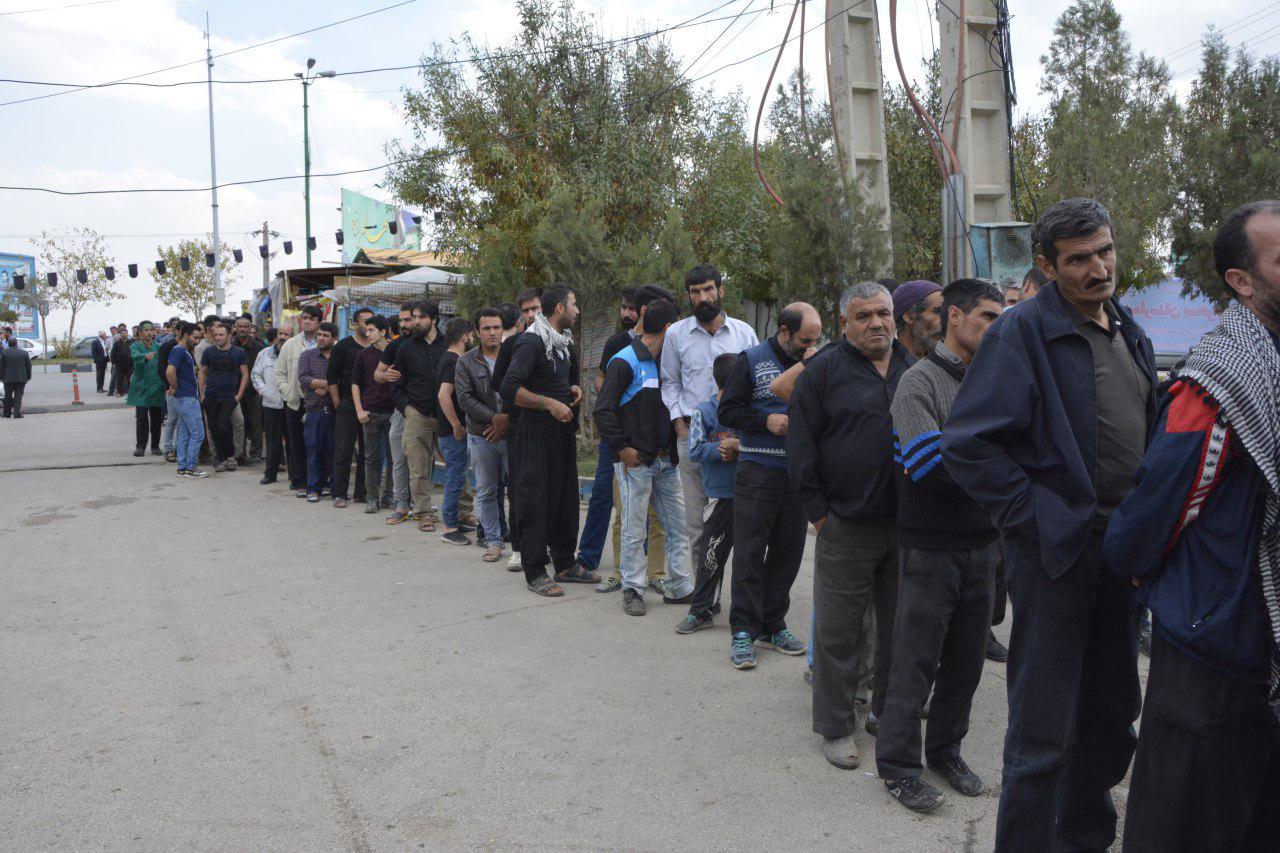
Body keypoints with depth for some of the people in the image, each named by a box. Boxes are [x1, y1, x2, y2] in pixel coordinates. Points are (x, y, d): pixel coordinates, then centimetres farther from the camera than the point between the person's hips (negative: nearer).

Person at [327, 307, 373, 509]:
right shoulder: (343, 346, 0)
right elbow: (332, 377, 0)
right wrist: (337, 404, -5)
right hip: (348, 405, -3)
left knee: (367, 452, 7)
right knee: (343, 451, -2)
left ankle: (362, 493, 15)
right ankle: (340, 494, 4)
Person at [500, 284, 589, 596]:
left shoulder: (564, 342, 14)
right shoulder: (531, 342, -15)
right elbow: (510, 389, -22)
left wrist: (573, 388, 9)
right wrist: (550, 403, -23)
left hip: (562, 430, 9)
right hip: (535, 432, -9)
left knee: (566, 496, 14)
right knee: (534, 500, -3)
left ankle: (565, 563, 26)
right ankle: (534, 573, 6)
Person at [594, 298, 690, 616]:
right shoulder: (625, 362, -10)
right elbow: (603, 410, -13)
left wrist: (674, 448, 11)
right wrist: (623, 448, -15)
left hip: (666, 461, 7)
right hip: (636, 461, -7)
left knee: (679, 526, 9)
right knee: (634, 531, 1)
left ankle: (679, 588, 19)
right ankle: (632, 589, 13)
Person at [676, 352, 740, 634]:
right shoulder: (704, 412, -4)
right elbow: (696, 449, -11)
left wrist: (739, 447, -17)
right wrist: (724, 451, -21)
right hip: (720, 495, -3)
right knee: (713, 554, 0)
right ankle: (701, 610, 9)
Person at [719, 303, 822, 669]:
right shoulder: (752, 360, -1)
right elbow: (728, 411, -2)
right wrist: (768, 420, -14)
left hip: (798, 472, 4)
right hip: (758, 471, -4)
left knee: (787, 552, 10)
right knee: (749, 553, -3)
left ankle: (772, 625, 23)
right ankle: (743, 631, 5)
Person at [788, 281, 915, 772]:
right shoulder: (824, 372, -2)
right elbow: (801, 446, -4)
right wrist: (819, 514, -7)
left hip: (906, 524, 4)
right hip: (845, 526, -4)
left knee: (900, 625, 15)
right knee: (839, 631, 2)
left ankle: (890, 712, 32)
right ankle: (836, 727, 15)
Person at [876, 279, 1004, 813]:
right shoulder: (921, 382, -10)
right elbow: (930, 467, -20)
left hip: (982, 546, 6)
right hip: (932, 548, -6)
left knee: (966, 658, 14)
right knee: (916, 660, 3)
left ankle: (946, 749, 32)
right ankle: (898, 764, 18)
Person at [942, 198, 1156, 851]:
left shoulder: (1129, 332, 10)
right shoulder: (1022, 332, -14)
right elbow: (967, 444, -20)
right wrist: (1035, 517, -19)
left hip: (1123, 550, 8)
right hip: (1056, 551, -7)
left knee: (1111, 714, 20)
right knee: (1044, 731, 1)